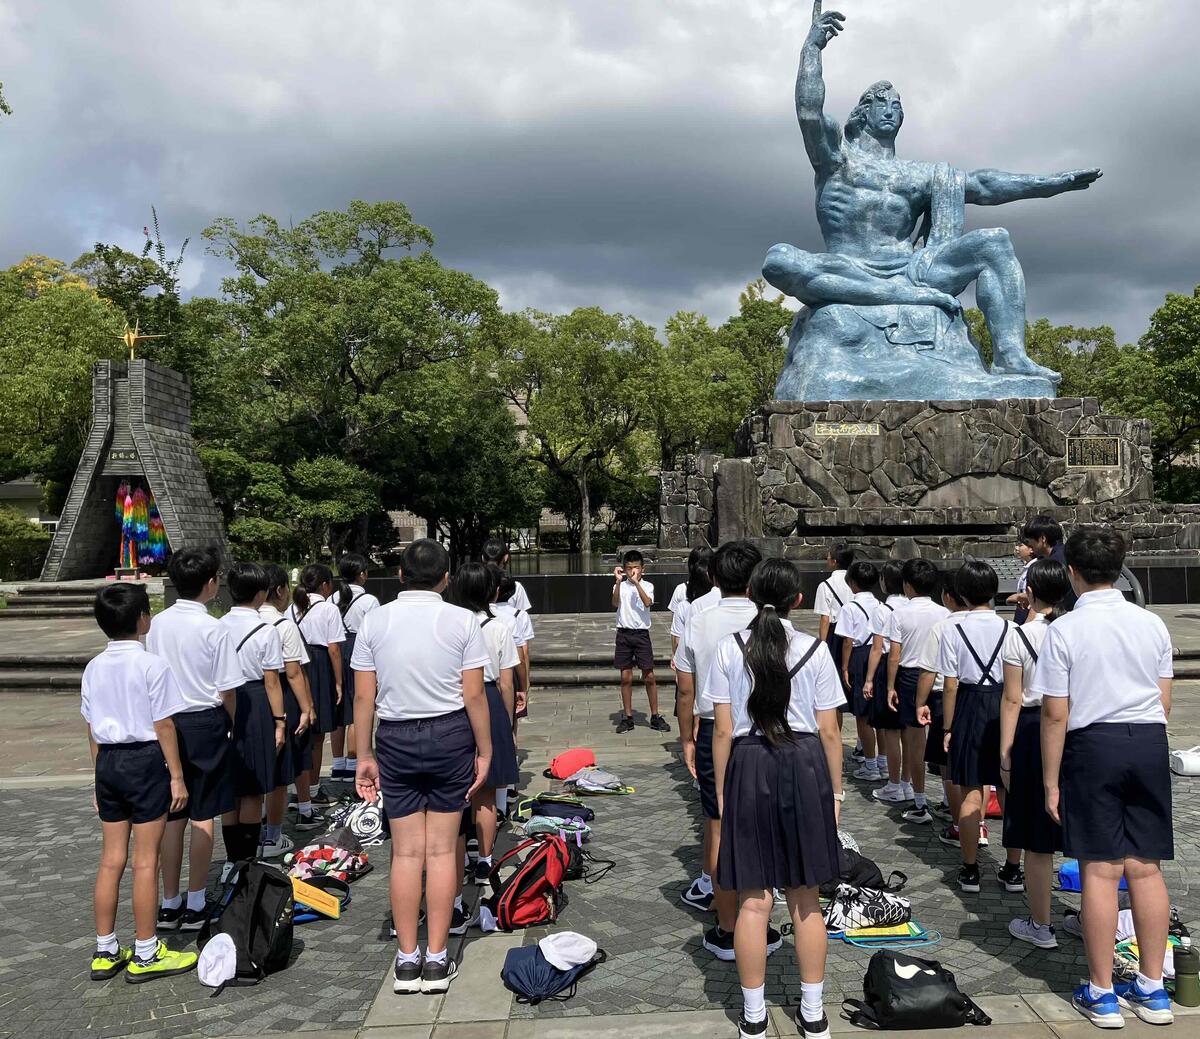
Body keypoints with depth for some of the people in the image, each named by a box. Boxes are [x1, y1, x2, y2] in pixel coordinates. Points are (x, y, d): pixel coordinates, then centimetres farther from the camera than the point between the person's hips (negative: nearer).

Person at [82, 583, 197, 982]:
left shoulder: (93, 668, 5)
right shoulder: (152, 665, -14)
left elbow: (92, 728, 10)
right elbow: (164, 726, -12)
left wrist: (101, 774, 20)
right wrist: (177, 776, -5)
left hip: (108, 762, 6)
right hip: (145, 760, -6)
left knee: (111, 859, 13)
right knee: (146, 861, 2)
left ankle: (106, 952, 22)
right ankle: (145, 954, 11)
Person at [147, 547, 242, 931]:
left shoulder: (157, 624, 0)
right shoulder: (214, 629, -15)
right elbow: (226, 690, -12)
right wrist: (234, 723, 6)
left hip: (167, 722, 5)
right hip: (205, 724, -5)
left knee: (172, 817, 12)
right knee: (203, 817, 5)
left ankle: (169, 905, 21)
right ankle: (196, 905, 13)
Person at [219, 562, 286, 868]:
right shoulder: (266, 631, -11)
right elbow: (271, 682, -10)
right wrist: (279, 721, -3)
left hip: (224, 705, 5)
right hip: (255, 707, -5)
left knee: (229, 789, 13)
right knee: (253, 792, 6)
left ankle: (232, 859, 22)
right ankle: (248, 859, 12)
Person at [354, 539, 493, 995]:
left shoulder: (374, 621, -1)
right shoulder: (462, 621, -6)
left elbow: (363, 696, -1)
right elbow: (474, 695, -8)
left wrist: (364, 756, 7)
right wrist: (485, 751, 1)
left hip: (395, 738, 2)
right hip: (450, 735, -1)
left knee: (406, 851, 8)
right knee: (442, 850, 6)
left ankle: (406, 959, 16)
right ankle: (437, 958, 13)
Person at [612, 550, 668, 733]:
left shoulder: (647, 586, 2)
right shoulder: (620, 585, 4)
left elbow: (648, 602, -19)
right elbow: (615, 604, -14)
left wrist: (636, 582, -27)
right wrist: (618, 581, -23)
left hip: (641, 633, -1)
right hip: (624, 634, 1)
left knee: (649, 676, -1)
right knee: (626, 677, 5)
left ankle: (655, 717, 10)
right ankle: (627, 718, 13)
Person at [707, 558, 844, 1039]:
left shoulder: (729, 649, -5)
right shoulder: (815, 650, -4)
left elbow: (723, 731, -4)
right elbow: (829, 732, -2)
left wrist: (722, 790, 5)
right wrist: (834, 790, 9)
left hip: (748, 767, -1)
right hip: (804, 765, 1)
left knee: (754, 900, 8)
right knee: (804, 898, 14)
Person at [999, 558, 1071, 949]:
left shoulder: (1019, 635, -10)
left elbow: (1013, 700, -9)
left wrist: (1005, 752, -4)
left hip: (1033, 731, -4)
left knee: (1037, 839, 6)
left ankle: (1040, 926, 17)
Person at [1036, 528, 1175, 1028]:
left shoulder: (1065, 629, -11)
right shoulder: (1152, 624, 3)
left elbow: (1056, 714, -10)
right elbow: (1164, 703, 8)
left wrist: (1051, 781, -2)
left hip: (1093, 744, -4)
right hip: (1150, 743, 4)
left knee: (1100, 870, 3)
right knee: (1145, 867, 10)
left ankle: (1101, 995, 13)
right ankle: (1152, 989, 21)